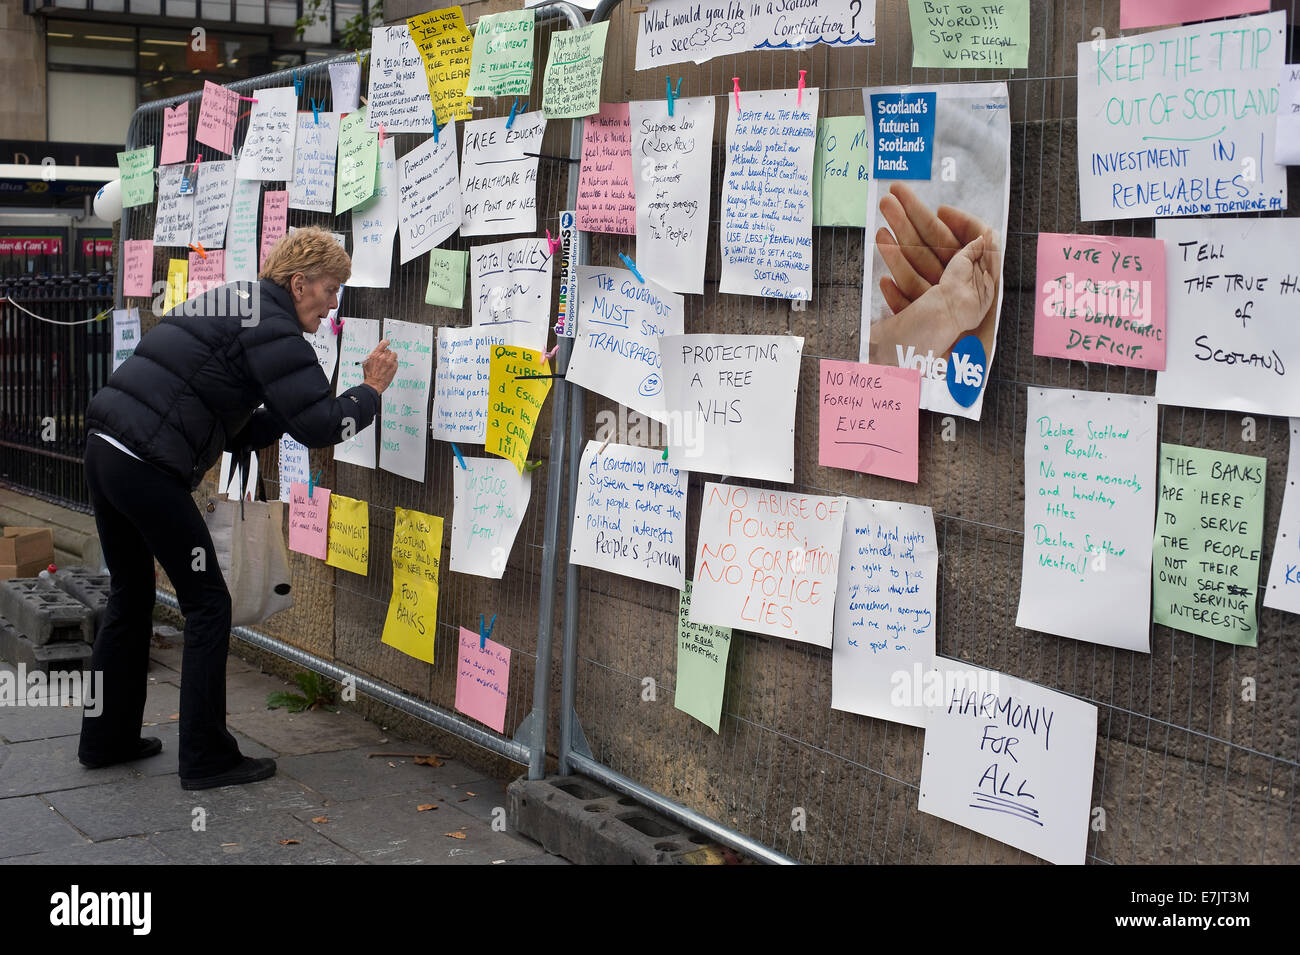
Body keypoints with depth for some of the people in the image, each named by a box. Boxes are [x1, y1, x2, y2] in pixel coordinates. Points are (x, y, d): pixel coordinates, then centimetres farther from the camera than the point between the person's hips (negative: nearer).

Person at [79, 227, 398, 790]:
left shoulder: (228, 305, 23)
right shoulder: (271, 327, -7)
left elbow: (235, 433, 24)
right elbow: (319, 427, -15)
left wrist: (289, 413, 15)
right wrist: (372, 390, 1)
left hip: (104, 448, 10)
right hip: (147, 466, -10)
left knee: (131, 597, 20)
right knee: (208, 605, 0)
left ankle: (107, 740, 29)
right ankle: (207, 759, 4)